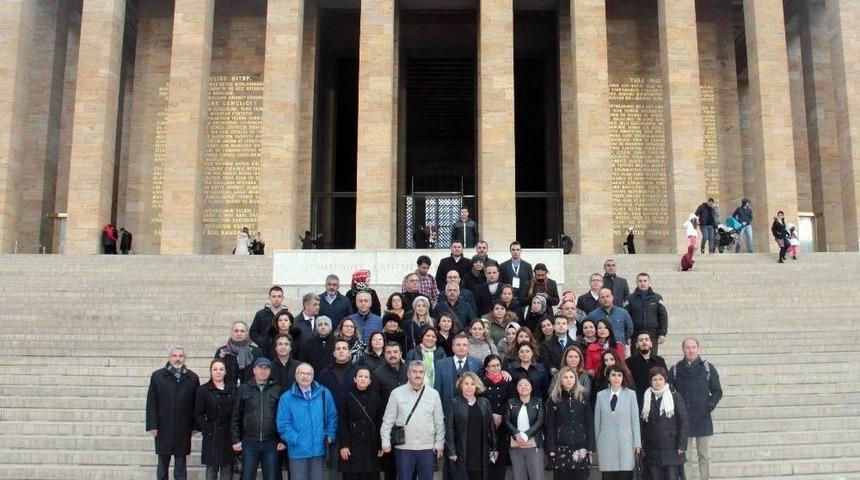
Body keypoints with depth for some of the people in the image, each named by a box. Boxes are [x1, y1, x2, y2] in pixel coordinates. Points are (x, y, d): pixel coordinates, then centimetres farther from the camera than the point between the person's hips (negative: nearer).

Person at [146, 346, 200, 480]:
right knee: (162, 464, 10)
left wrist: (195, 425, -1)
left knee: (181, 465, 6)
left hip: (183, 430, 0)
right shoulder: (157, 376, 2)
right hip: (163, 428, 0)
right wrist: (152, 425, -6)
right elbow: (151, 403, -1)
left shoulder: (192, 378, 3)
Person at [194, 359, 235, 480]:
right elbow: (198, 414, -2)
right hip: (211, 436, -2)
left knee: (227, 469, 7)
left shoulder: (232, 389, 7)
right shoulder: (203, 390, 0)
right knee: (211, 469, 3)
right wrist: (206, 429, -11)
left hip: (229, 436, 2)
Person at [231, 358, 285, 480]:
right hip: (249, 442, 0)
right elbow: (235, 416, 5)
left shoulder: (278, 390, 5)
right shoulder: (243, 389, 5)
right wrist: (235, 440, -1)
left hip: (271, 443, 0)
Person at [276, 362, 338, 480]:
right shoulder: (287, 398, -4)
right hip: (298, 450, -2)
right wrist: (297, 440, -13)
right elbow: (283, 424, -6)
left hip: (319, 449, 2)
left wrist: (330, 436, 0)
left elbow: (332, 416, 9)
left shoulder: (324, 393, 3)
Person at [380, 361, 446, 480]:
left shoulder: (434, 394, 4)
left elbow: (439, 422, 7)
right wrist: (385, 441, -5)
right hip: (403, 447, -1)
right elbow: (388, 420, 1)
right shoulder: (396, 393, -1)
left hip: (427, 448, 2)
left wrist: (439, 443, 4)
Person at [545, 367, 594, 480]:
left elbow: (589, 423, 5)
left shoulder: (583, 396, 5)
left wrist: (590, 446, -1)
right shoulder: (554, 398, 3)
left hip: (581, 447, 0)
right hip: (561, 447, 0)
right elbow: (550, 425, 2)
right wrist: (551, 448, -4)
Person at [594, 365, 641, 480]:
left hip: (625, 444, -1)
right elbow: (597, 421, 9)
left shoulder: (630, 394, 2)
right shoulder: (601, 395, 7)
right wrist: (596, 443, 9)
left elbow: (635, 420, 2)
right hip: (606, 444, 1)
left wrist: (637, 443, 0)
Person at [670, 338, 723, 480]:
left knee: (704, 456, 8)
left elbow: (717, 391, 8)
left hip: (703, 420, 1)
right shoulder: (675, 370, 3)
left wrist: (711, 404, -6)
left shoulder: (708, 368, 5)